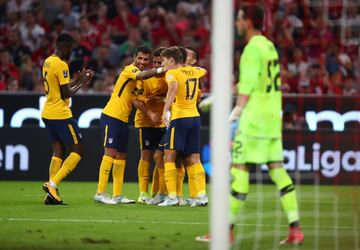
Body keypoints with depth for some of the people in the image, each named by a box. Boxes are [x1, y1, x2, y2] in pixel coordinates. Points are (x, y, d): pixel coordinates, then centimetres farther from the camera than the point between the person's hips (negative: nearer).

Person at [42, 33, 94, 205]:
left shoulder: (48, 62, 13)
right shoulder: (61, 65, -16)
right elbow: (66, 93, -15)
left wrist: (79, 79, 18)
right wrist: (82, 83, -2)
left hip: (48, 113, 9)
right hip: (61, 115, -9)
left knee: (58, 151, 10)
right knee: (77, 150, -1)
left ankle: (52, 194, 3)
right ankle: (52, 184, -12)